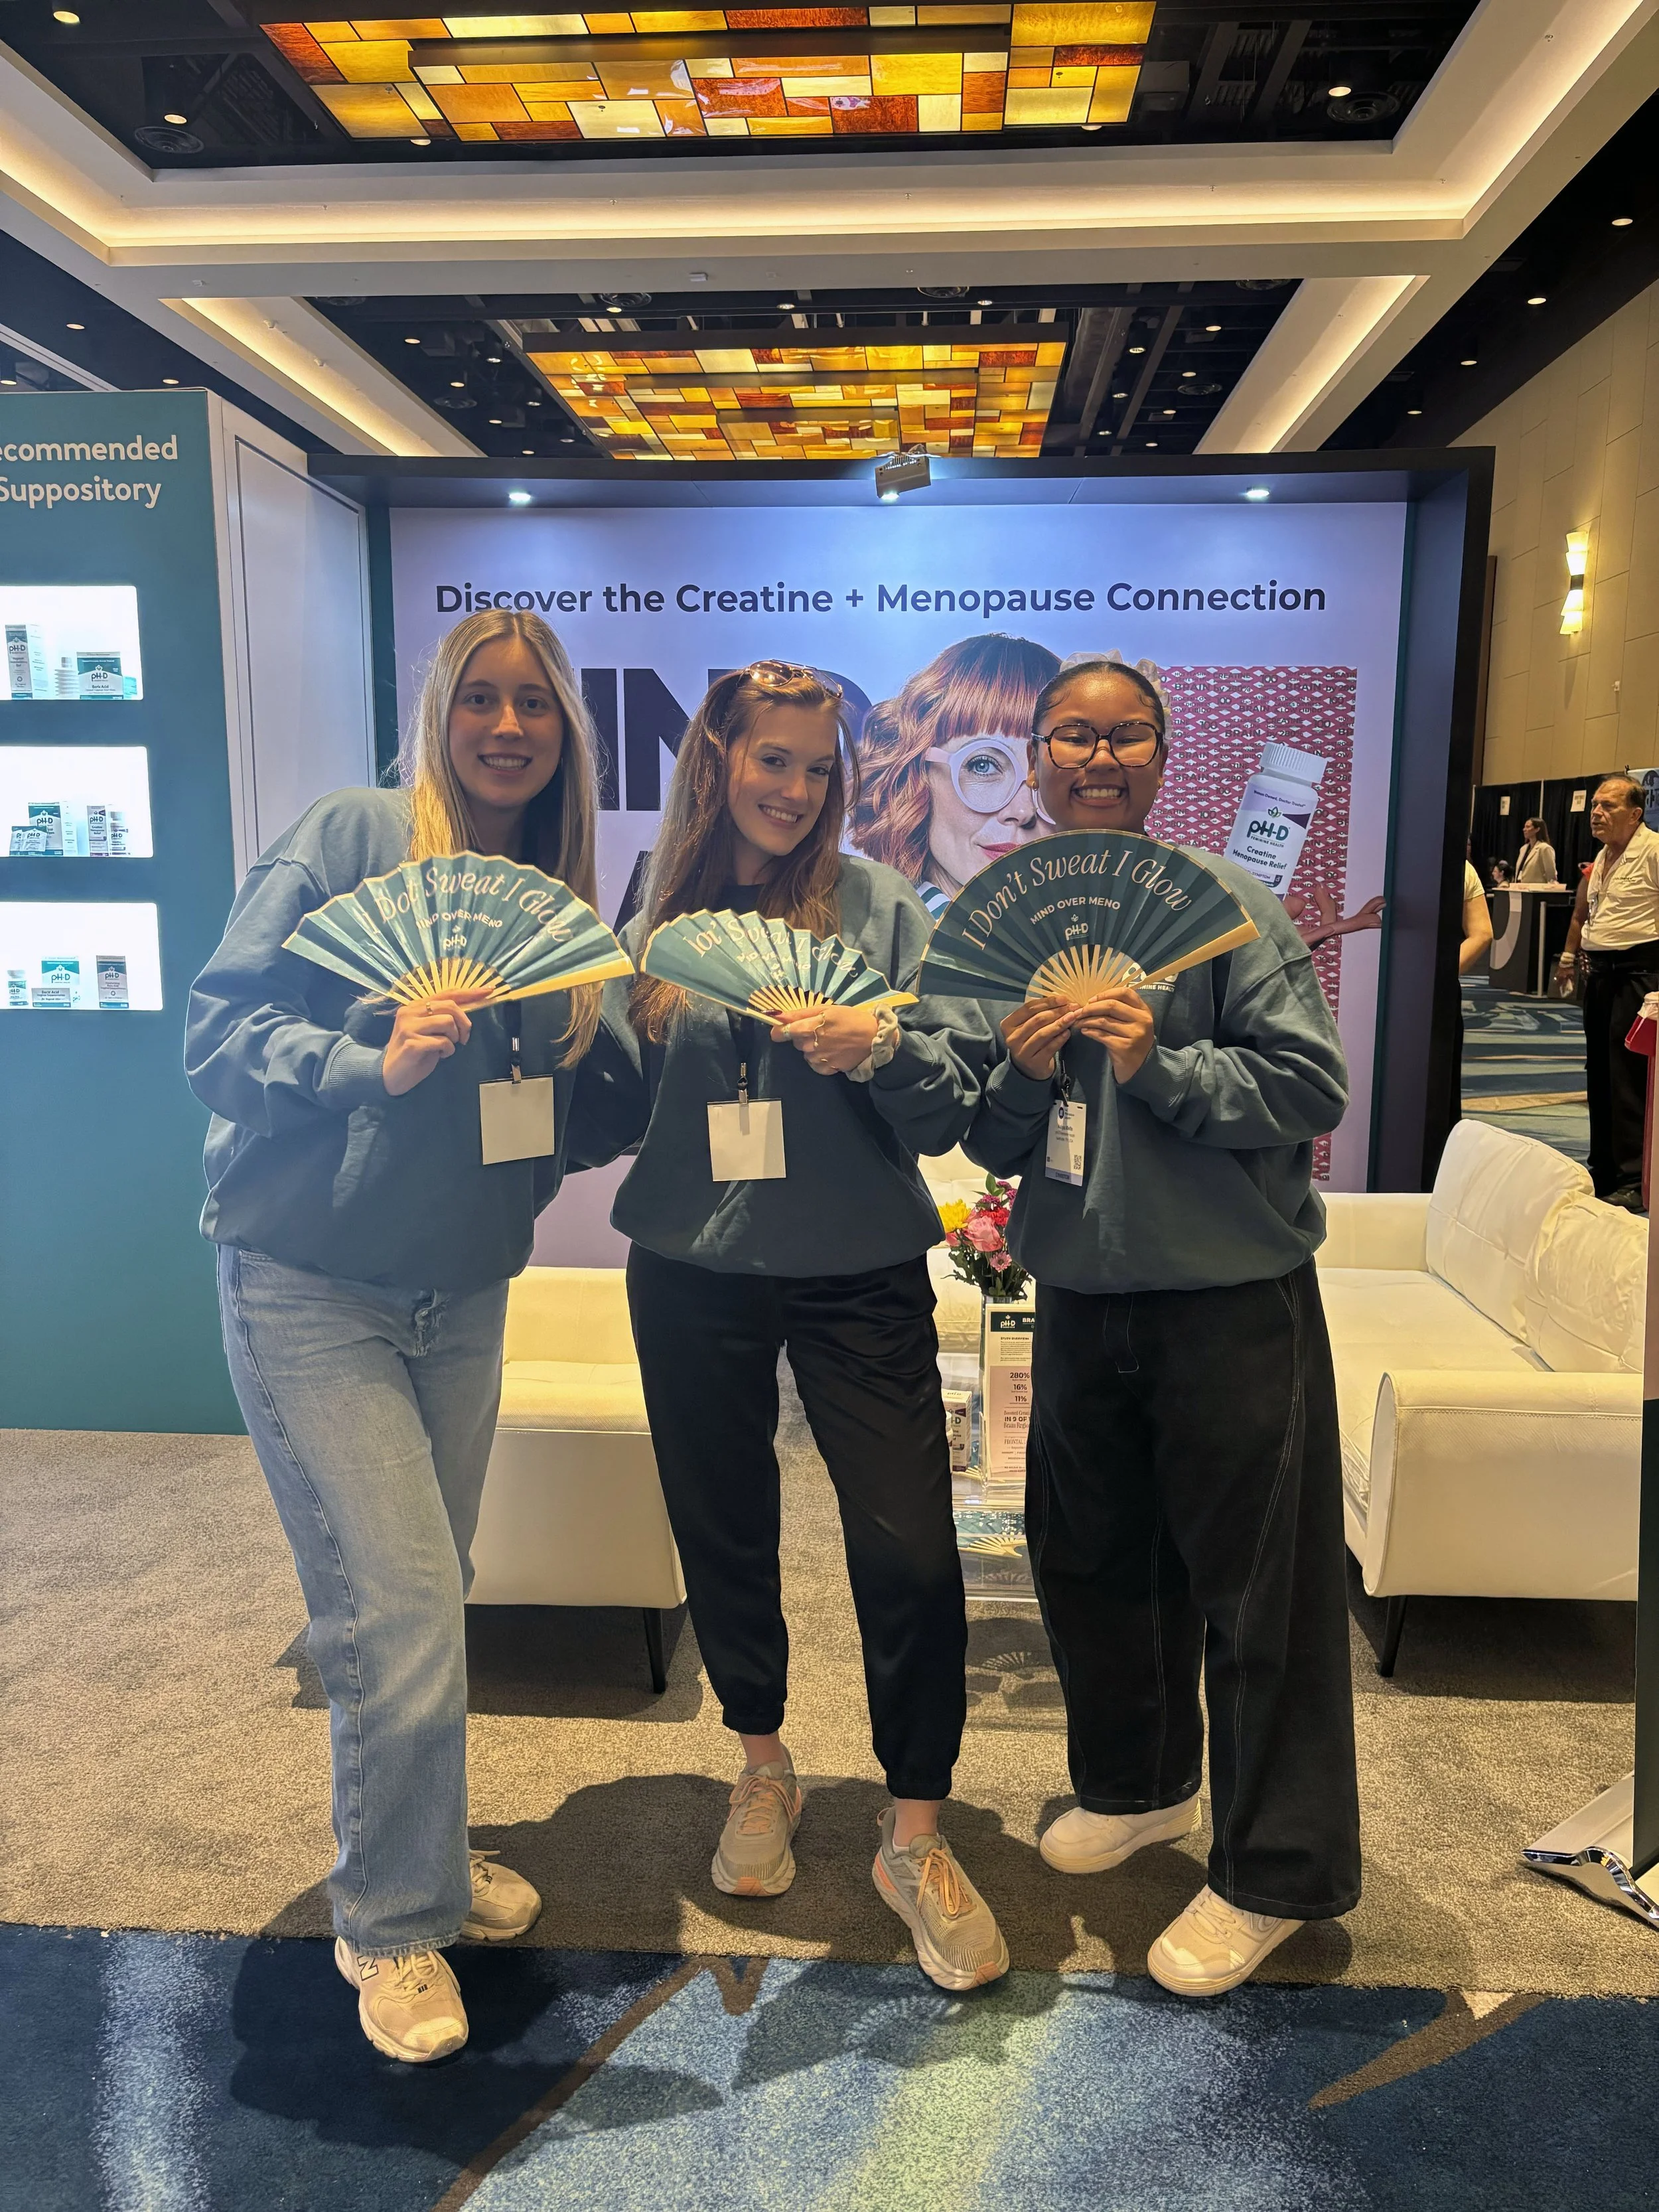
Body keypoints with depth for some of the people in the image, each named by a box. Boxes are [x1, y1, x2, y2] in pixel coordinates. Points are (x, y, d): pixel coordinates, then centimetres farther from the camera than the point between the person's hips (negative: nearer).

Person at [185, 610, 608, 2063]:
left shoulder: (565, 900, 7)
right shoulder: (351, 840, -9)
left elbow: (565, 1121, 12)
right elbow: (218, 1033, -13)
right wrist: (372, 1065, -28)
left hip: (462, 1298, 6)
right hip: (309, 1287, -5)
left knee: (424, 1606, 17)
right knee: (400, 1620, -6)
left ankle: (421, 1855, 40)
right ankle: (392, 1925, 19)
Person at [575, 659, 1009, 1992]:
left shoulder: (879, 906, -1)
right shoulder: (657, 919, 5)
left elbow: (961, 1091, -5)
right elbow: (625, 1116, 8)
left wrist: (882, 1051, -25)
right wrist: (581, 1043, -11)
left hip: (857, 1274, -2)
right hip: (693, 1279, 3)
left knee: (910, 1550, -3)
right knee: (723, 1531, 15)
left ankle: (916, 1836, 19)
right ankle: (765, 1768, 40)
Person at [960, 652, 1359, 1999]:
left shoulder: (1228, 903, -7)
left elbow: (1312, 1087, -12)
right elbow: (992, 1147, 7)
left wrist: (1158, 1066, -21)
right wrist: (1021, 1073, -12)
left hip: (1234, 1298, -5)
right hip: (1080, 1296, 6)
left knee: (1258, 1583, 4)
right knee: (1089, 1558, 19)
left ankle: (1277, 1873, 24)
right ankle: (1139, 1785, 43)